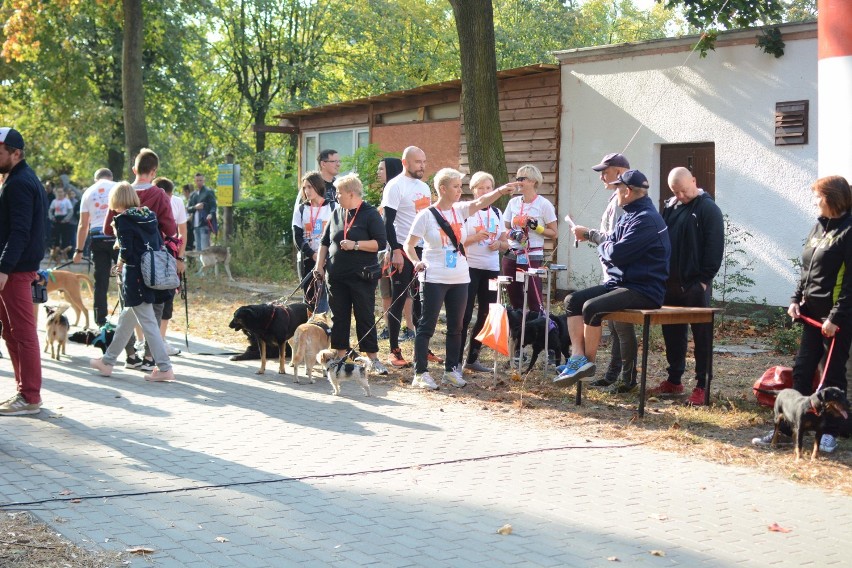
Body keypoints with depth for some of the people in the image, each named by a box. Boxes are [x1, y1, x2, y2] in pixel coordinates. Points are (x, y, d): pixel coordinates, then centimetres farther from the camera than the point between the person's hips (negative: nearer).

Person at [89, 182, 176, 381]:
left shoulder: (123, 220, -11)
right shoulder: (148, 217, 10)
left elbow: (127, 252, -18)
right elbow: (160, 244, 10)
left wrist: (121, 261, 3)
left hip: (135, 278, -8)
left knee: (148, 323, -4)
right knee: (126, 318, 19)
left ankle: (165, 368, -4)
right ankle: (108, 361, 32)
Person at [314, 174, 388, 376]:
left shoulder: (371, 214, -5)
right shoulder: (337, 213, 12)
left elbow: (381, 243, -13)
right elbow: (325, 242, 20)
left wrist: (355, 245, -19)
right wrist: (319, 265, 11)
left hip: (361, 276, -5)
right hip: (336, 277, 6)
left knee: (365, 317, -2)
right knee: (339, 317, 7)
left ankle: (373, 359, 3)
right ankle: (341, 357, 15)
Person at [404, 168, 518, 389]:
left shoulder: (460, 210, 5)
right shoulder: (426, 215, -6)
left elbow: (481, 202, -13)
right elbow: (409, 244, -4)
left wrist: (500, 191, -29)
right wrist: (417, 262, -20)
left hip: (459, 279, 5)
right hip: (434, 279, -5)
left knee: (456, 327, 11)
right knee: (427, 326, -2)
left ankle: (451, 370, 22)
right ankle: (420, 373, 1)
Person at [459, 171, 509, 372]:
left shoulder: (497, 213, 12)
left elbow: (505, 244, 17)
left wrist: (498, 244, -5)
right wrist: (475, 237, -20)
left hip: (491, 269, 6)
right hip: (470, 268, -5)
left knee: (486, 314, 7)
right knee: (465, 315, -7)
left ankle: (472, 359, 17)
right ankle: (456, 359, -3)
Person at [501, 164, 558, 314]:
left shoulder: (544, 204, -5)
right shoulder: (513, 202, 8)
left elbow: (553, 233, -2)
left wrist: (536, 227, -17)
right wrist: (512, 233, -7)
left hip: (532, 257, -5)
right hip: (511, 256, 5)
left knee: (534, 303, -9)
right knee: (514, 301, 9)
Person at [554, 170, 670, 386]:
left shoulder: (646, 219, -17)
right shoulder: (628, 215, 16)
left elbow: (617, 253, -23)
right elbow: (610, 245, 20)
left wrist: (604, 247, -1)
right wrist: (608, 248, -3)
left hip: (644, 289, -10)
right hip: (620, 283, 10)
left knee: (592, 307, -27)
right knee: (573, 301, 0)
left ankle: (588, 362, -11)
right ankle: (578, 357, -10)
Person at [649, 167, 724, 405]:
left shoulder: (708, 209, -6)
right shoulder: (670, 207, 13)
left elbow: (715, 247, -11)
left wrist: (705, 278, -14)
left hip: (694, 284, -6)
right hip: (670, 283, 7)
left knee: (701, 335, 0)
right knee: (672, 332, 12)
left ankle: (701, 386, 3)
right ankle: (674, 380, 23)